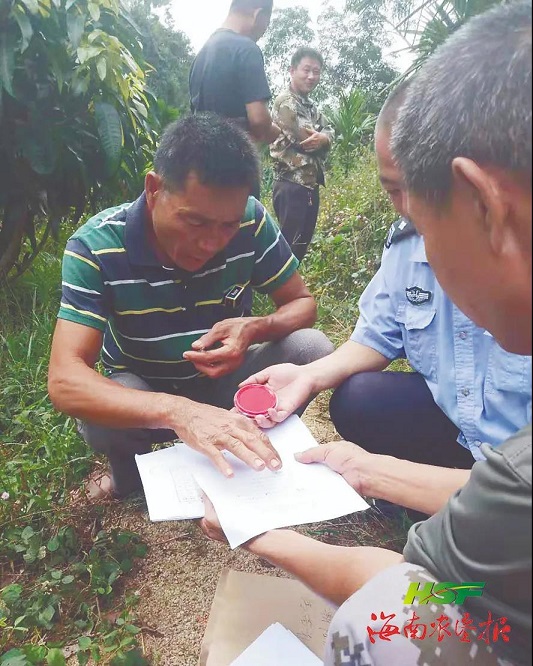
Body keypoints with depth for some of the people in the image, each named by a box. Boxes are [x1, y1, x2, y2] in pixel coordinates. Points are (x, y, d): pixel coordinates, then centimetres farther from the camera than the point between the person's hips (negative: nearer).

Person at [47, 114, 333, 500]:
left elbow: (303, 303, -9)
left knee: (313, 349, -23)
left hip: (223, 378, 2)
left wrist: (255, 329, -34)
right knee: (101, 419, -35)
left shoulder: (251, 222, -20)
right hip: (143, 396, -1)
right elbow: (64, 380, -33)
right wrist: (176, 410, -52)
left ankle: (252, 450, 3)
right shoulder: (95, 247, -26)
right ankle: (131, 470, 2)